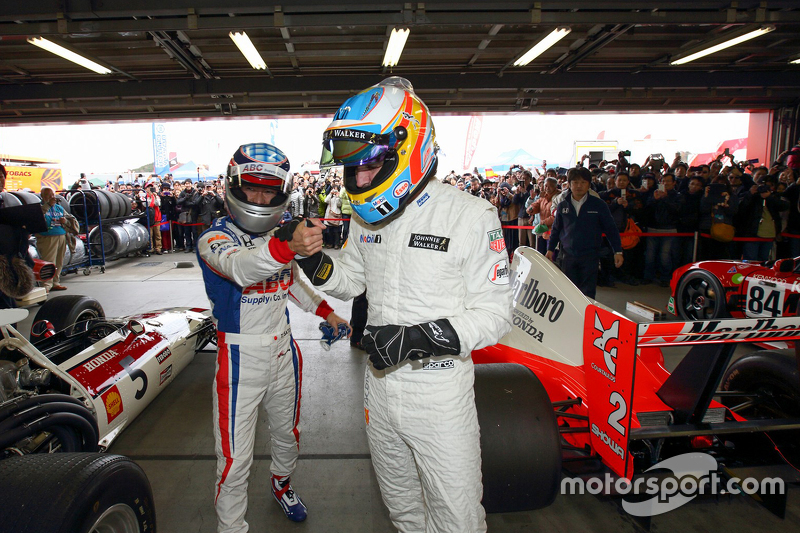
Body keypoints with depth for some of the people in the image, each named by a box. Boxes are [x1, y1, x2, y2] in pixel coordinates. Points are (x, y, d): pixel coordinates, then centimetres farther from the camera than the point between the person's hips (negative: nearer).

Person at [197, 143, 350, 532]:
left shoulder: (283, 231, 3)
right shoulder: (216, 237, -17)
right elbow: (239, 267, -42)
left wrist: (324, 311, 14)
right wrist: (286, 246, -61)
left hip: (283, 352, 6)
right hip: (241, 359, -6)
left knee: (287, 435, 26)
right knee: (235, 461, -1)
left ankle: (282, 485, 54)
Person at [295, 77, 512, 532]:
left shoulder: (472, 216, -18)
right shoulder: (368, 216, 1)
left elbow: (495, 312, -17)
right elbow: (353, 279, 13)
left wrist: (423, 338, -31)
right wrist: (319, 267, -8)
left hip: (440, 390, -5)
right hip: (380, 382, 6)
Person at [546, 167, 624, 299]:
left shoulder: (599, 205, -1)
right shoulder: (562, 206, 6)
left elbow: (611, 229, 1)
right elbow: (556, 229, 14)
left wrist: (618, 251, -2)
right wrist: (550, 249, 9)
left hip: (590, 256, -2)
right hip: (568, 255, 2)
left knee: (588, 293, -2)